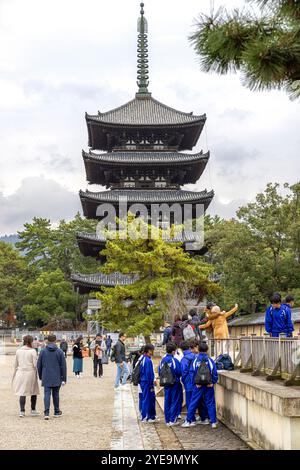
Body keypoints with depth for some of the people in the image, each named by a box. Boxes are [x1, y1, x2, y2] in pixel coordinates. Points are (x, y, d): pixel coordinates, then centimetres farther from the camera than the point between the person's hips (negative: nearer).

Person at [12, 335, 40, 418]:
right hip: (31, 373, -3)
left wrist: (15, 374, 22)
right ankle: (33, 410, 19)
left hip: (20, 373, 3)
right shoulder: (32, 351, -10)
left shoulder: (18, 351, 4)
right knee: (33, 392, 13)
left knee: (22, 392, 6)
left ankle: (22, 411, -1)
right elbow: (35, 364, -12)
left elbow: (16, 364, 11)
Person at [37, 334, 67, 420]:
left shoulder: (43, 351, 0)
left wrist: (40, 376, 18)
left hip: (46, 378, 0)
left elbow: (39, 365, 6)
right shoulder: (59, 352, -4)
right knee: (55, 395, 12)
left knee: (47, 394, -1)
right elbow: (63, 366, -3)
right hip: (56, 378, 0)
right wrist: (64, 378, 3)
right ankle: (57, 412, 23)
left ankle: (46, 413, -14)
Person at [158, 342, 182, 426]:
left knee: (167, 402, 10)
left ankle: (167, 420, 13)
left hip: (166, 384, 6)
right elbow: (179, 372, -16)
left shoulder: (163, 360, 2)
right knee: (174, 401, 2)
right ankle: (173, 420, 1)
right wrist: (177, 377, 5)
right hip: (175, 383, -6)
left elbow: (159, 371, 5)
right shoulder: (174, 360, -16)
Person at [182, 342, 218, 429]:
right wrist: (213, 382, 9)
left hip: (198, 386, 0)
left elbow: (192, 373, -3)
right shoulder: (210, 360, -5)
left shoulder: (195, 360, -5)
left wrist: (194, 383, 6)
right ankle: (213, 422, 8)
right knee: (210, 403, 7)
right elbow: (215, 373, -3)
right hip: (208, 386, 0)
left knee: (193, 403, 6)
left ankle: (189, 421, 9)